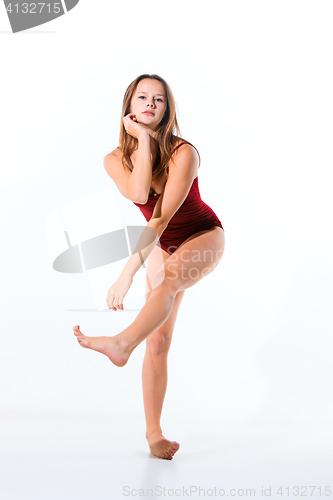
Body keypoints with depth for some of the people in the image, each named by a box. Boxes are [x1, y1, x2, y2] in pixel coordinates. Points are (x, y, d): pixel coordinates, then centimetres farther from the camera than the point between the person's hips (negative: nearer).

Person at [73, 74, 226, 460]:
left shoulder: (184, 153, -25)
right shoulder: (115, 160, -9)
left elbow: (163, 216, -34)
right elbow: (139, 194, -30)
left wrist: (127, 273, -42)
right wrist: (143, 140, -26)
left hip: (204, 236, -5)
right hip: (162, 244, 5)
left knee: (168, 278, -39)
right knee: (158, 341, -5)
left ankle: (121, 344, -65)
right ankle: (153, 431, 0)